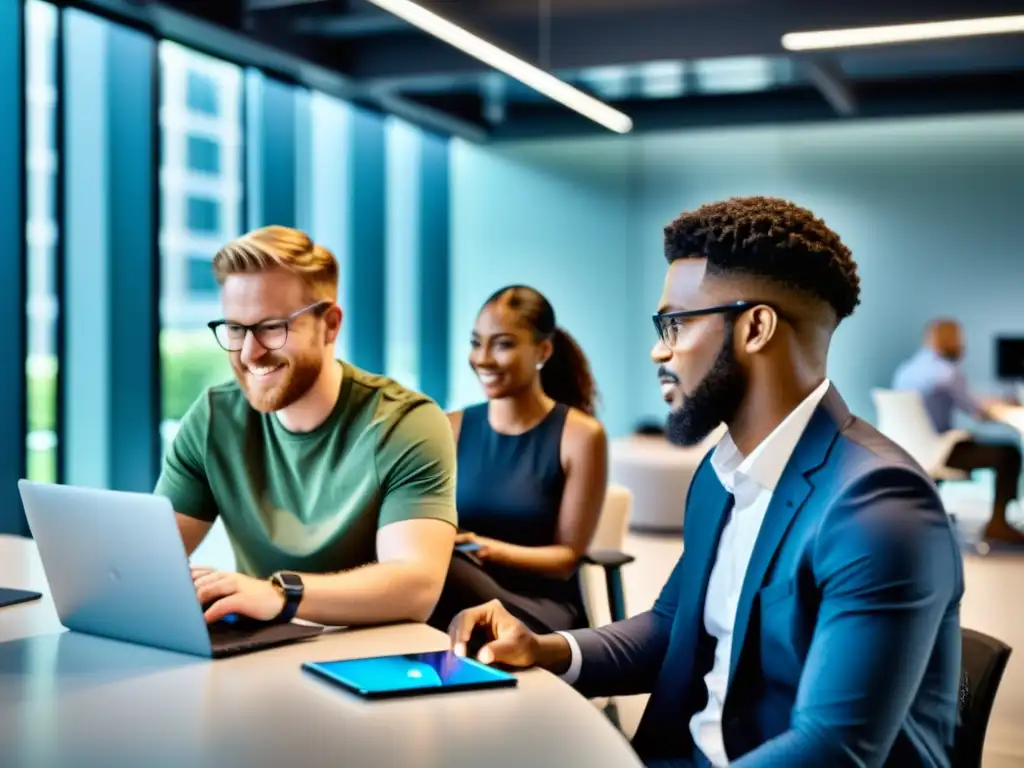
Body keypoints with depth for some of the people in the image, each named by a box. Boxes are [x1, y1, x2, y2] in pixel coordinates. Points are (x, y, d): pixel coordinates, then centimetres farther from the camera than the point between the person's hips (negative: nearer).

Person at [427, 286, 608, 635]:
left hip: (542, 607, -3)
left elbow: (567, 556, -4)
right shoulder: (453, 427, 9)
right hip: (461, 592, 4)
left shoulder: (581, 435, -3)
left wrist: (492, 550, -22)